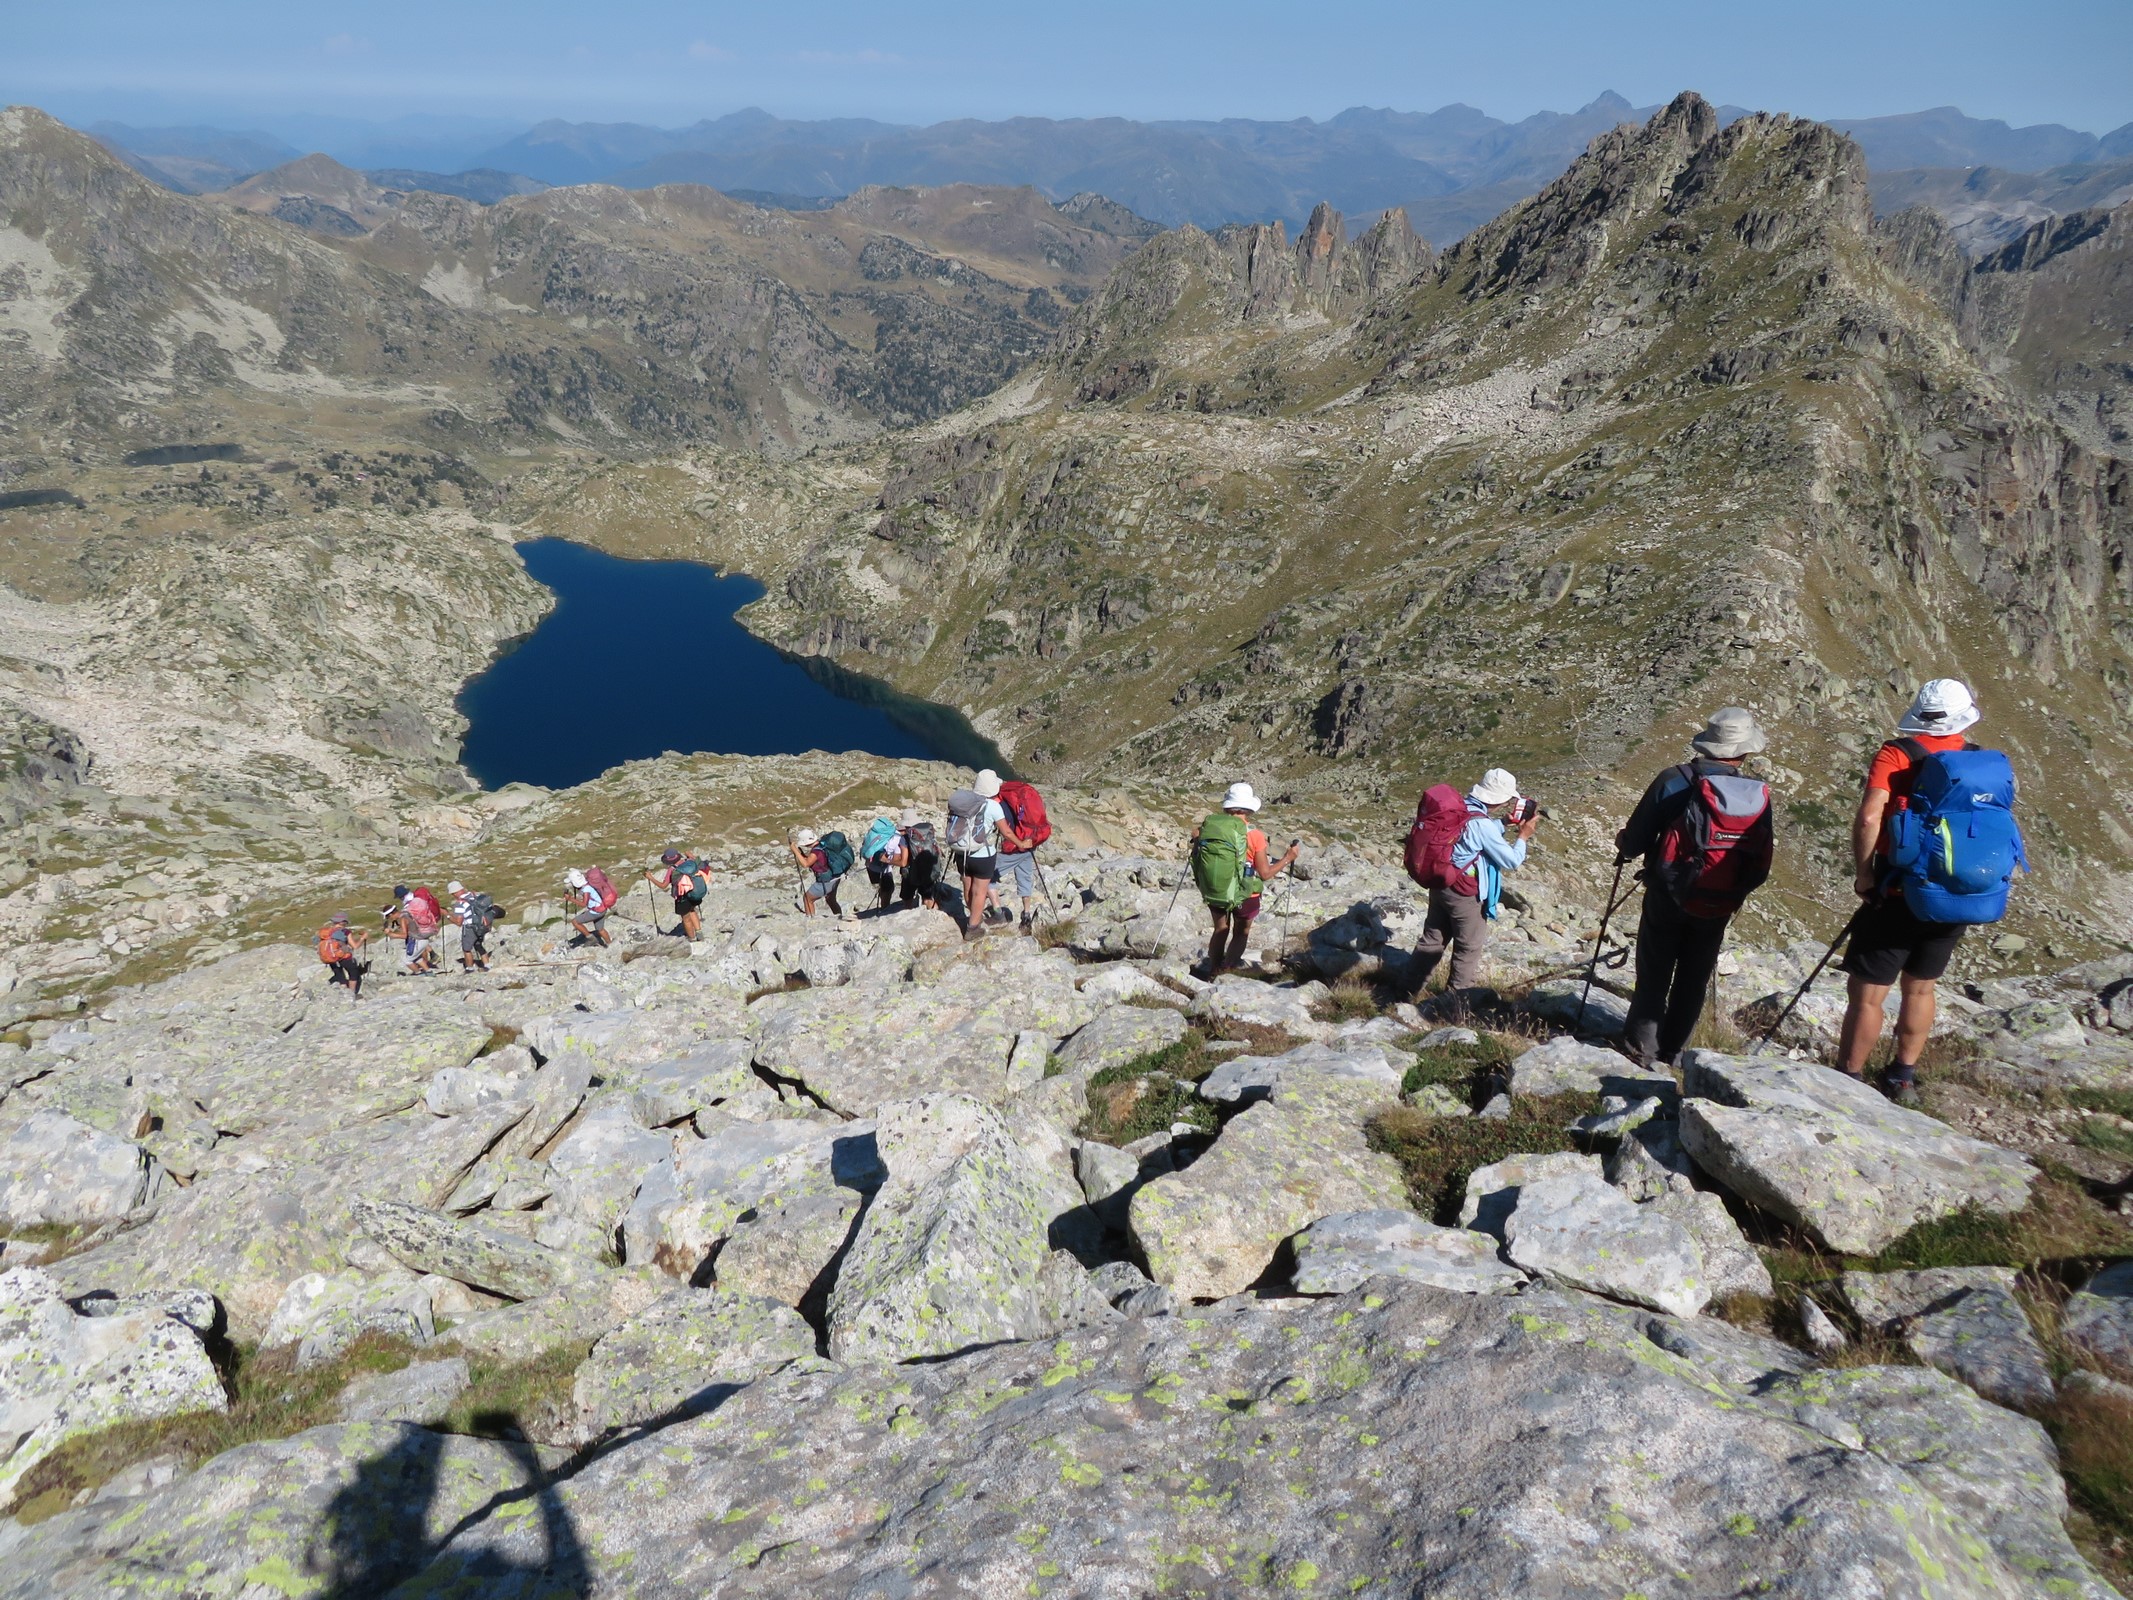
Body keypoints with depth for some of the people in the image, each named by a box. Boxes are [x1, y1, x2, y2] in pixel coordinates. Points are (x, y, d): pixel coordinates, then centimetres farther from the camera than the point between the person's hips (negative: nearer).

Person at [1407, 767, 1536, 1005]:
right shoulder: (1482, 824, -24)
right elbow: (1512, 861, -15)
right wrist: (1523, 836, -2)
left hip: (1440, 885, 8)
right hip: (1465, 895, -8)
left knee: (1433, 938, 19)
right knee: (1469, 949, 9)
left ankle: (1410, 988, 28)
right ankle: (1457, 1003, 18)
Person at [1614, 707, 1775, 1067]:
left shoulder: (1674, 781, -16)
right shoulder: (1760, 796, -6)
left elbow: (1633, 842, -13)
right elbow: (1761, 868, 3)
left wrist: (1623, 842, 9)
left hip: (1668, 899, -2)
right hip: (1717, 909, 3)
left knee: (1654, 976, 11)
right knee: (1693, 982, 17)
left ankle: (1642, 1047, 14)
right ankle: (1671, 1051, 25)